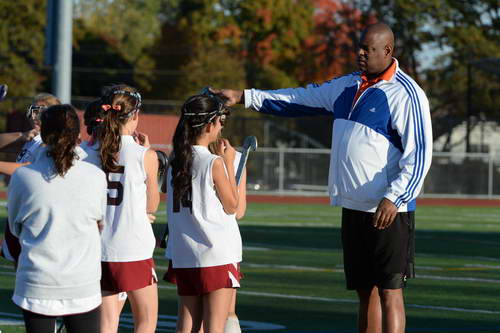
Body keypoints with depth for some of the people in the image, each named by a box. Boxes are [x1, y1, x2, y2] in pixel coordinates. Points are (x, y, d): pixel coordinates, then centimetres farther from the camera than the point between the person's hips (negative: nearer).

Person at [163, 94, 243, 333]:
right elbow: (232, 206, -5)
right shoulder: (214, 163, -12)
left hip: (183, 256, 6)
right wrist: (229, 164, 1)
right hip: (217, 254, -6)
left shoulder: (177, 161, 6)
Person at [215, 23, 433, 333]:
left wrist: (394, 198, -25)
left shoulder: (405, 94, -10)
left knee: (389, 292, -8)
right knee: (365, 292, 10)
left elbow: (419, 155, -16)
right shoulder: (348, 86, 14)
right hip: (353, 208, 8)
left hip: (387, 213, -8)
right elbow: (301, 99, 25)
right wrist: (244, 96, 22)